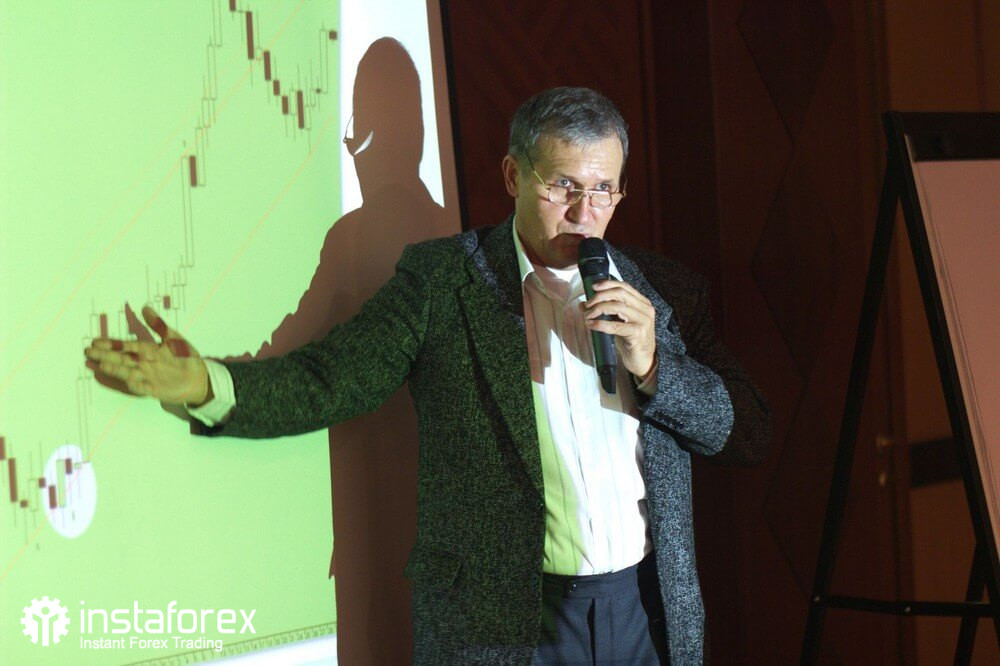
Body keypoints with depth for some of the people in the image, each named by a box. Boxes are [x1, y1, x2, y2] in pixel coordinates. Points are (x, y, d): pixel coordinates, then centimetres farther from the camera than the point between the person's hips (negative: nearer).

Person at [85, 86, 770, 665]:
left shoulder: (666, 291, 8)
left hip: (649, 609, 3)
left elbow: (749, 434, 7)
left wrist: (651, 364, -9)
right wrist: (207, 382, -24)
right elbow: (331, 381, -7)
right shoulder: (442, 278, 0)